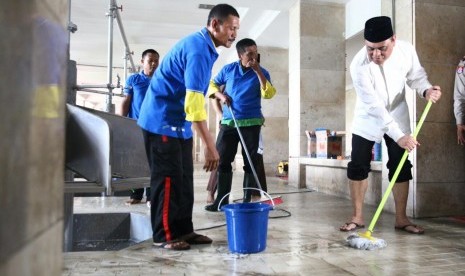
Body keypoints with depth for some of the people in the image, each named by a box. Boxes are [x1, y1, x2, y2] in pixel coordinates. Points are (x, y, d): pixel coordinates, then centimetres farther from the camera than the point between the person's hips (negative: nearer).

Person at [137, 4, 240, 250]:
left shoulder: (204, 47, 12)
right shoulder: (198, 49, -21)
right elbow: (194, 101, -29)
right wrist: (209, 145, -29)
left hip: (178, 123, 10)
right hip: (162, 121, -10)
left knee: (184, 179, 10)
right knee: (168, 180, -4)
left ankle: (183, 230, 19)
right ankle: (163, 235, 8)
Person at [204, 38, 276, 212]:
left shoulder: (261, 72, 0)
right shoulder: (228, 69, 5)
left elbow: (269, 94, -15)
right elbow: (212, 84, 16)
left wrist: (258, 71, -18)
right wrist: (220, 95, -5)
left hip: (251, 123, -1)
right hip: (228, 122, 2)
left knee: (250, 162, 3)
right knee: (222, 160, 2)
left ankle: (247, 200, 14)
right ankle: (222, 199, 13)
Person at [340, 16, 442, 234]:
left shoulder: (406, 49, -18)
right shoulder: (359, 65, -30)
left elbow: (416, 75, 2)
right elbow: (374, 106, -32)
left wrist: (426, 90, -20)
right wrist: (398, 136, -34)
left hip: (398, 116, 3)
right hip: (368, 120, -3)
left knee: (401, 167, 2)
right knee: (358, 166, -3)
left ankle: (401, 218, 14)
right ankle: (357, 216, 11)